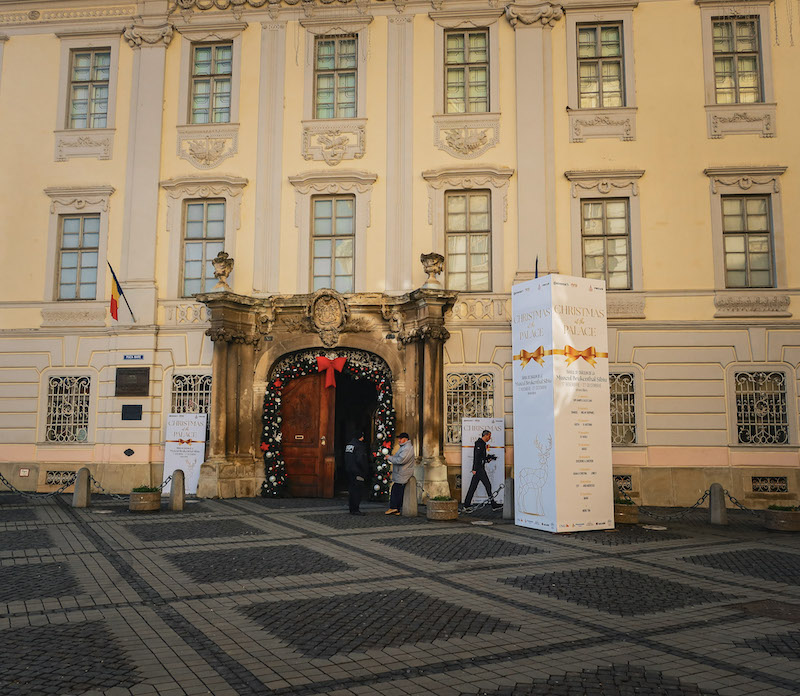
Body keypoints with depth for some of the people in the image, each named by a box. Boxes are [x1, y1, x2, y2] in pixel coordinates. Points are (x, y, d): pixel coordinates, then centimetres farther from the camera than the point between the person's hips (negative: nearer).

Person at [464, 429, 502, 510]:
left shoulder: (482, 443, 20)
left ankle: (466, 505, 10)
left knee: (473, 486, 9)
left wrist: (488, 458, 10)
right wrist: (475, 469, -22)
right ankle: (493, 505, -4)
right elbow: (476, 456, -18)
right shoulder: (479, 443, -12)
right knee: (488, 485, -7)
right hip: (479, 468, -10)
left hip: (479, 469, 10)